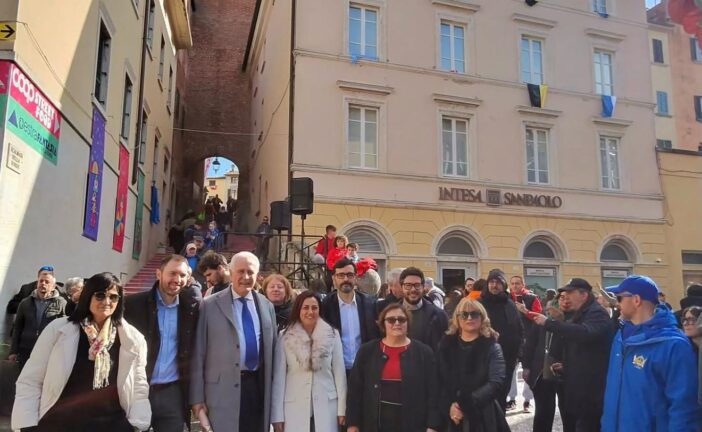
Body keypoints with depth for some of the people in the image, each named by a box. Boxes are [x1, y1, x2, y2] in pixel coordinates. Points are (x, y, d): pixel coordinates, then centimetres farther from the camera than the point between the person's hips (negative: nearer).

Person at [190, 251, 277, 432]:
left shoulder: (266, 306, 7)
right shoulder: (210, 305, -5)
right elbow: (198, 353, -4)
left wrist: (273, 388, 13)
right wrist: (197, 397, -5)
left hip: (258, 386, 4)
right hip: (223, 389, -4)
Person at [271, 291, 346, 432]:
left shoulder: (332, 335, 0)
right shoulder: (285, 337, -3)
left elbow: (339, 372, 3)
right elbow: (279, 376, -2)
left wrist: (341, 408, 2)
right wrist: (277, 415, -2)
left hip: (326, 405, 1)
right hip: (295, 406, 0)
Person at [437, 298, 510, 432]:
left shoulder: (492, 347, -1)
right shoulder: (446, 345, 5)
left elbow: (496, 382, -14)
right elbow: (439, 382, 1)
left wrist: (466, 404, -22)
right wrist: (448, 406, -16)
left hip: (484, 418, -1)